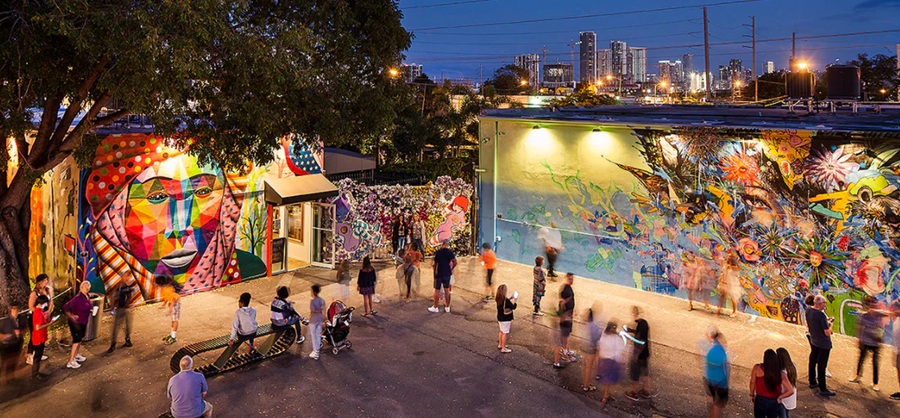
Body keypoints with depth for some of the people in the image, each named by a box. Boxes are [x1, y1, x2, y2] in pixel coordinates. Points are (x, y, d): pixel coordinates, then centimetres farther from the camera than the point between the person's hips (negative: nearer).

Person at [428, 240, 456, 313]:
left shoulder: (438, 252, -12)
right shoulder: (450, 252, -4)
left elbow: (433, 264, -14)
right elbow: (455, 262, -7)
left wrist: (432, 264, 6)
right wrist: (451, 269, 6)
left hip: (438, 274, -3)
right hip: (447, 274, 3)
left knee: (437, 290, 6)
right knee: (447, 290, 11)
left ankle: (435, 307, 12)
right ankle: (447, 307, 18)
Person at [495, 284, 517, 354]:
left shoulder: (498, 299, -2)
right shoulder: (506, 300, -27)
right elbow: (513, 307, -21)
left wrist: (510, 298, 10)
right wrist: (515, 302, -6)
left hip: (500, 318, 8)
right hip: (506, 319, -8)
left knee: (501, 331, 24)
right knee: (505, 333, 2)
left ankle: (500, 344, 38)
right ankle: (504, 348, 9)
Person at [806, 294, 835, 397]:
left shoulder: (808, 311, -4)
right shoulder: (821, 315, -28)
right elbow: (827, 333, -25)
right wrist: (830, 324, -6)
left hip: (813, 341, 8)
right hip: (823, 344, -8)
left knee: (812, 362, 20)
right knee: (821, 366, 0)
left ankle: (812, 382, 35)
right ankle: (823, 389, 9)